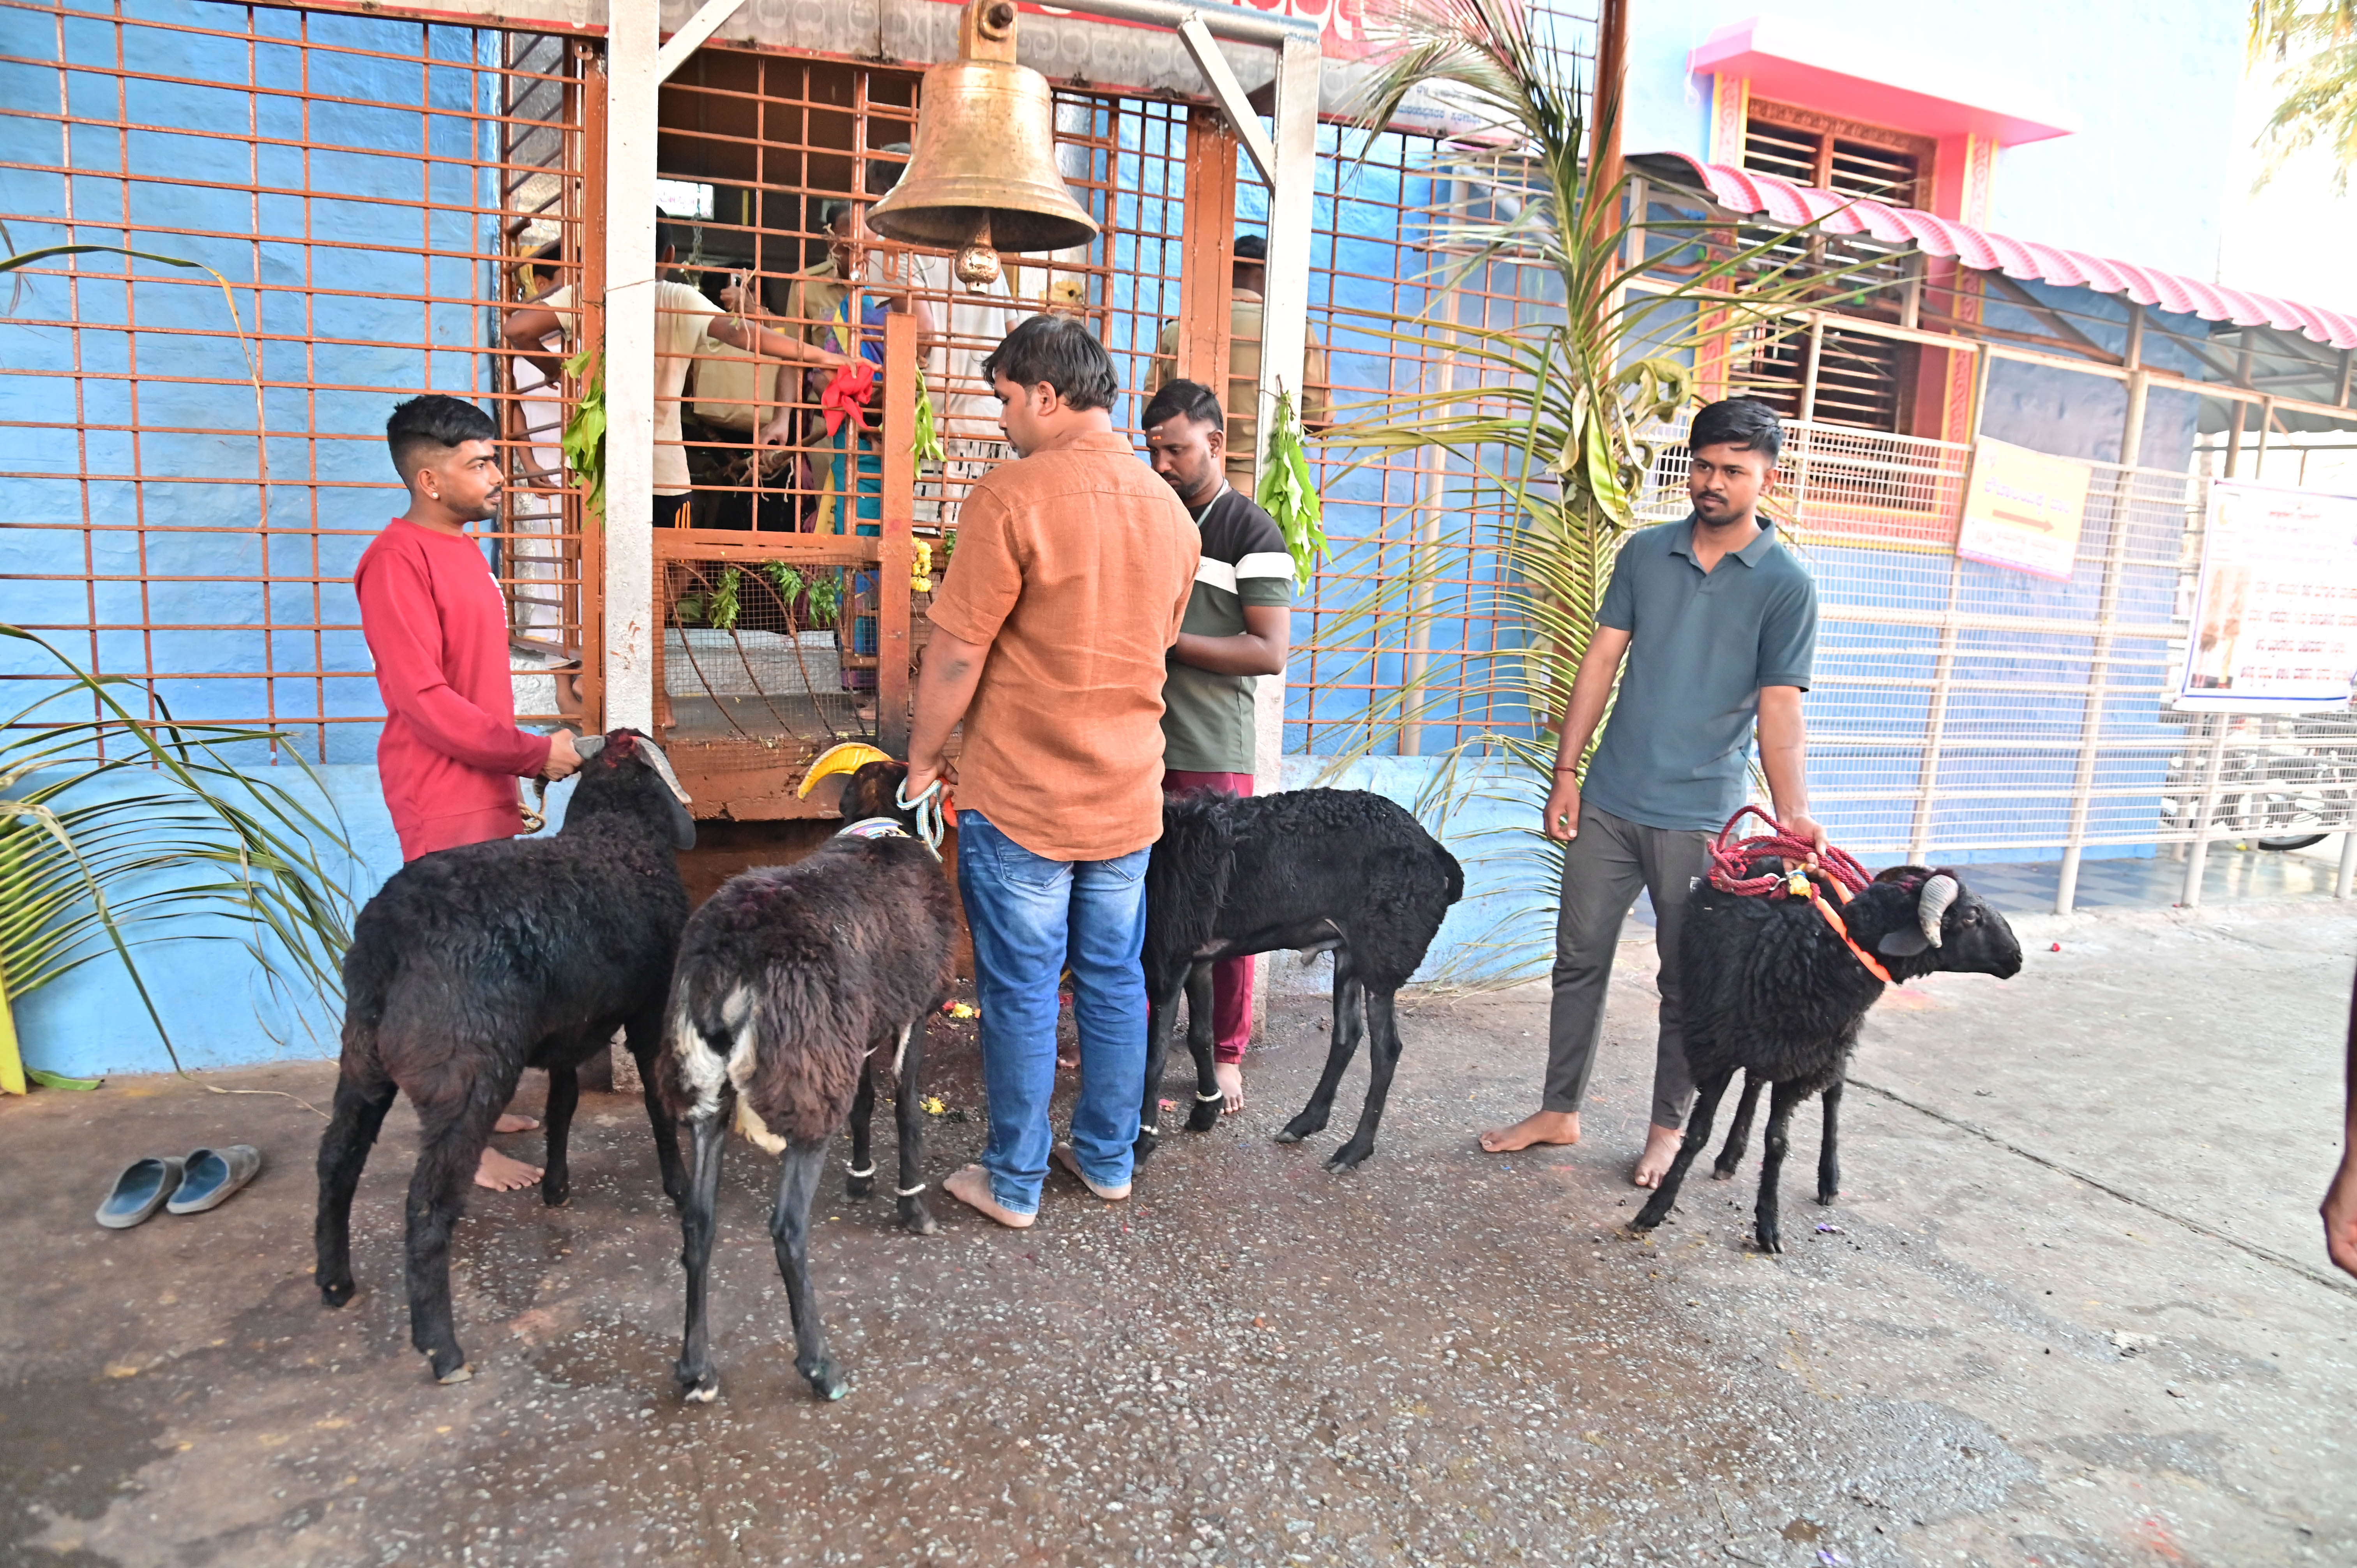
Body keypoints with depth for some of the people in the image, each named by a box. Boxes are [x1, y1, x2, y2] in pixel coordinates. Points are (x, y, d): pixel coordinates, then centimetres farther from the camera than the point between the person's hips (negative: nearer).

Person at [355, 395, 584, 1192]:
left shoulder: (461, 551, 14)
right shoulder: (398, 559, -15)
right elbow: (422, 698, -21)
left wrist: (512, 780, 19)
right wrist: (534, 753, -16)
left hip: (482, 790, 9)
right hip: (443, 800, -9)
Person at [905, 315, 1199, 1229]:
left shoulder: (1013, 494, -15)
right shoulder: (1170, 510, 6)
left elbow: (958, 653, -15)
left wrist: (924, 757, 0)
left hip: (1021, 797, -6)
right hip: (1128, 794, 6)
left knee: (1020, 993, 6)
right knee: (1115, 982, 16)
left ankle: (1014, 1182, 19)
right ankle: (1107, 1160, 30)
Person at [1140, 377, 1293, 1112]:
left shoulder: (1252, 532, -5)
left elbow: (1270, 652, -12)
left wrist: (1166, 639, -15)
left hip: (1213, 755, -5)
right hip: (1138, 743, 5)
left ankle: (1226, 1056, 15)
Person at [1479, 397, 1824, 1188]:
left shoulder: (1787, 586, -6)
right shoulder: (1646, 552, 5)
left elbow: (1780, 711, -10)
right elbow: (1601, 662, 5)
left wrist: (1792, 813, -24)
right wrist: (1566, 773, 2)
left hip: (1699, 817, -3)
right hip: (1609, 801, 3)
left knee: (1687, 983, 9)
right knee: (1579, 959, 10)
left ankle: (1669, 1126, 27)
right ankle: (1560, 1110, 25)